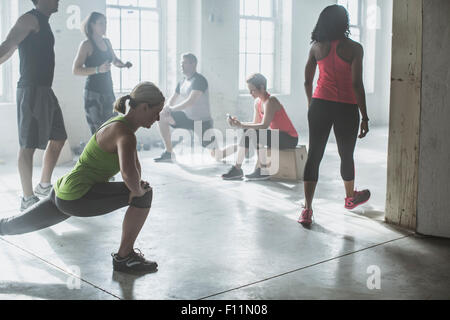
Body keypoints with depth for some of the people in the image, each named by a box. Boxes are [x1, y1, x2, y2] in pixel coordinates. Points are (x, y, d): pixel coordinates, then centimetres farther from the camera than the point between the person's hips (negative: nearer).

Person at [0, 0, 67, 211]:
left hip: (44, 89, 10)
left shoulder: (42, 23, 20)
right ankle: (28, 199, 0)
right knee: (28, 144, -6)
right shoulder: (31, 19, -8)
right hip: (32, 89, -10)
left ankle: (44, 186, 28)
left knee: (58, 138, 15)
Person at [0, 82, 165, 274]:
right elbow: (128, 173, -39)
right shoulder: (125, 134, -20)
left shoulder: (122, 123, 10)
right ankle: (124, 258, -2)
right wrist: (138, 191, -19)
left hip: (62, 194, 10)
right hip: (78, 197, -10)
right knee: (146, 195, -12)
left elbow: (134, 165, 25)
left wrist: (137, 185, 8)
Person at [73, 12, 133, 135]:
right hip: (93, 93, -7)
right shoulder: (87, 44, -6)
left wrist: (124, 64, 7)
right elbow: (76, 70, -13)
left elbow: (115, 61, 30)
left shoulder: (106, 42, 14)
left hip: (108, 92, 7)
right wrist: (98, 69, -25)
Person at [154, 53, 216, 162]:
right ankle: (169, 153, 2)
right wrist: (167, 107, -8)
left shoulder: (199, 80, -18)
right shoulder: (182, 82, 9)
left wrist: (172, 108, -21)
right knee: (162, 117, 0)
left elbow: (190, 102, -27)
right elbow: (172, 99, 16)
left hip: (202, 122, -8)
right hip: (188, 117, 8)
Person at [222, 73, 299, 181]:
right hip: (278, 136, 9)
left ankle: (263, 171, -18)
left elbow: (264, 126, -28)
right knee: (247, 134, -3)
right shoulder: (257, 102, 6)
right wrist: (238, 122, -9)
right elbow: (255, 123, 5)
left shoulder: (270, 101, -20)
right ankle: (237, 169, -5)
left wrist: (241, 125, -28)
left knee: (254, 134, -27)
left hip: (289, 139, -9)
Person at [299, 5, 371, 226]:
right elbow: (357, 84, -11)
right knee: (346, 156, 17)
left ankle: (307, 210, -3)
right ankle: (350, 198, 41)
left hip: (320, 105, 3)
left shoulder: (317, 47, 4)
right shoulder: (354, 48, -7)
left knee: (314, 156, 3)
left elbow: (307, 81, 11)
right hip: (346, 108, -2)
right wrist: (364, 117, -6)